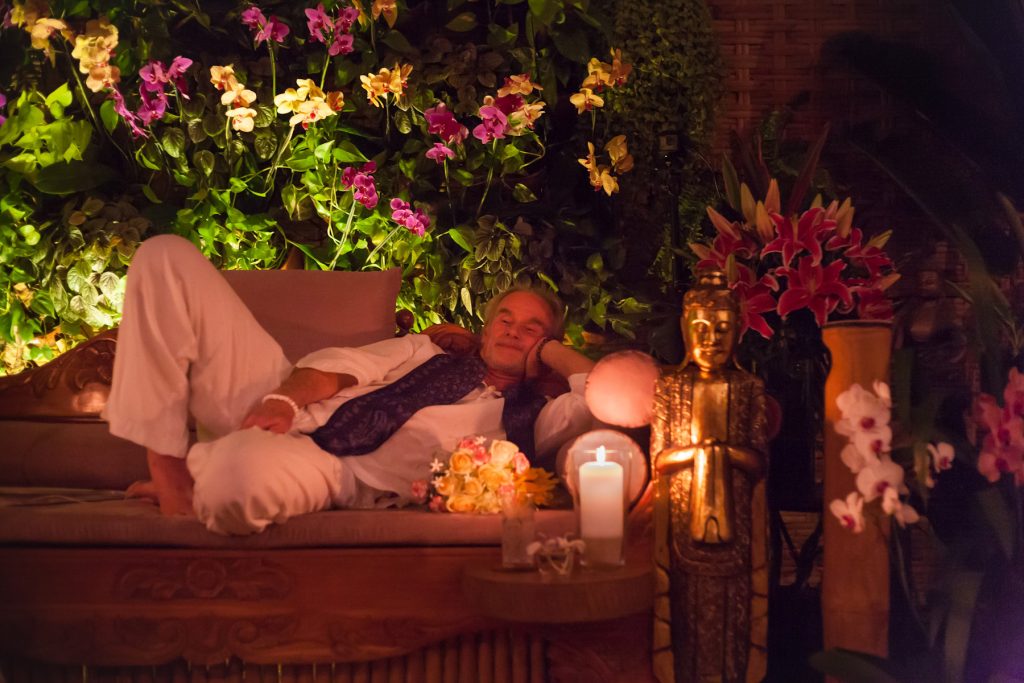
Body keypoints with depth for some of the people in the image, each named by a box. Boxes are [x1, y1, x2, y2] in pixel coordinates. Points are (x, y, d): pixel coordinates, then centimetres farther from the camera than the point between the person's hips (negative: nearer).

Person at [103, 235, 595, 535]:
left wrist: (549, 349, 11)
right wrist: (286, 398, -12)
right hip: (276, 408, 5)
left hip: (334, 472, -5)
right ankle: (166, 468, -11)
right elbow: (335, 365, 10)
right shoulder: (426, 352, 25)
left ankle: (195, 474, -7)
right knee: (168, 257, -7)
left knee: (246, 471, -46)